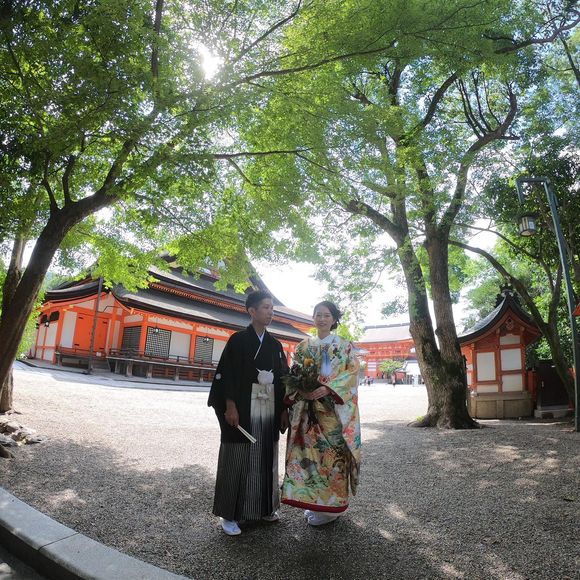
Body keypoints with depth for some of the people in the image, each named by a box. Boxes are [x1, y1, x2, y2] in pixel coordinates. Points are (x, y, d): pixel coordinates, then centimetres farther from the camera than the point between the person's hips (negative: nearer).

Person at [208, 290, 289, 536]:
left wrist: (284, 410, 8)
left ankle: (263, 507, 27)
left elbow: (282, 378, 12)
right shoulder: (238, 340, -4)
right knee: (237, 458, 2)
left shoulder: (275, 344, 11)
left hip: (269, 409, 5)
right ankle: (228, 514, 15)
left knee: (266, 457, 12)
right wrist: (230, 406, -17)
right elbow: (226, 374, -9)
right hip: (243, 407, -5)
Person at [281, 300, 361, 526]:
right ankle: (313, 502, 20)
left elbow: (352, 373, -7)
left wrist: (328, 388, -20)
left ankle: (330, 506, 14)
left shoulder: (345, 346, 3)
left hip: (334, 409, -3)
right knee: (308, 452, 4)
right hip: (307, 409, 3)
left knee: (332, 452, -1)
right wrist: (300, 391, -12)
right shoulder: (303, 347, 12)